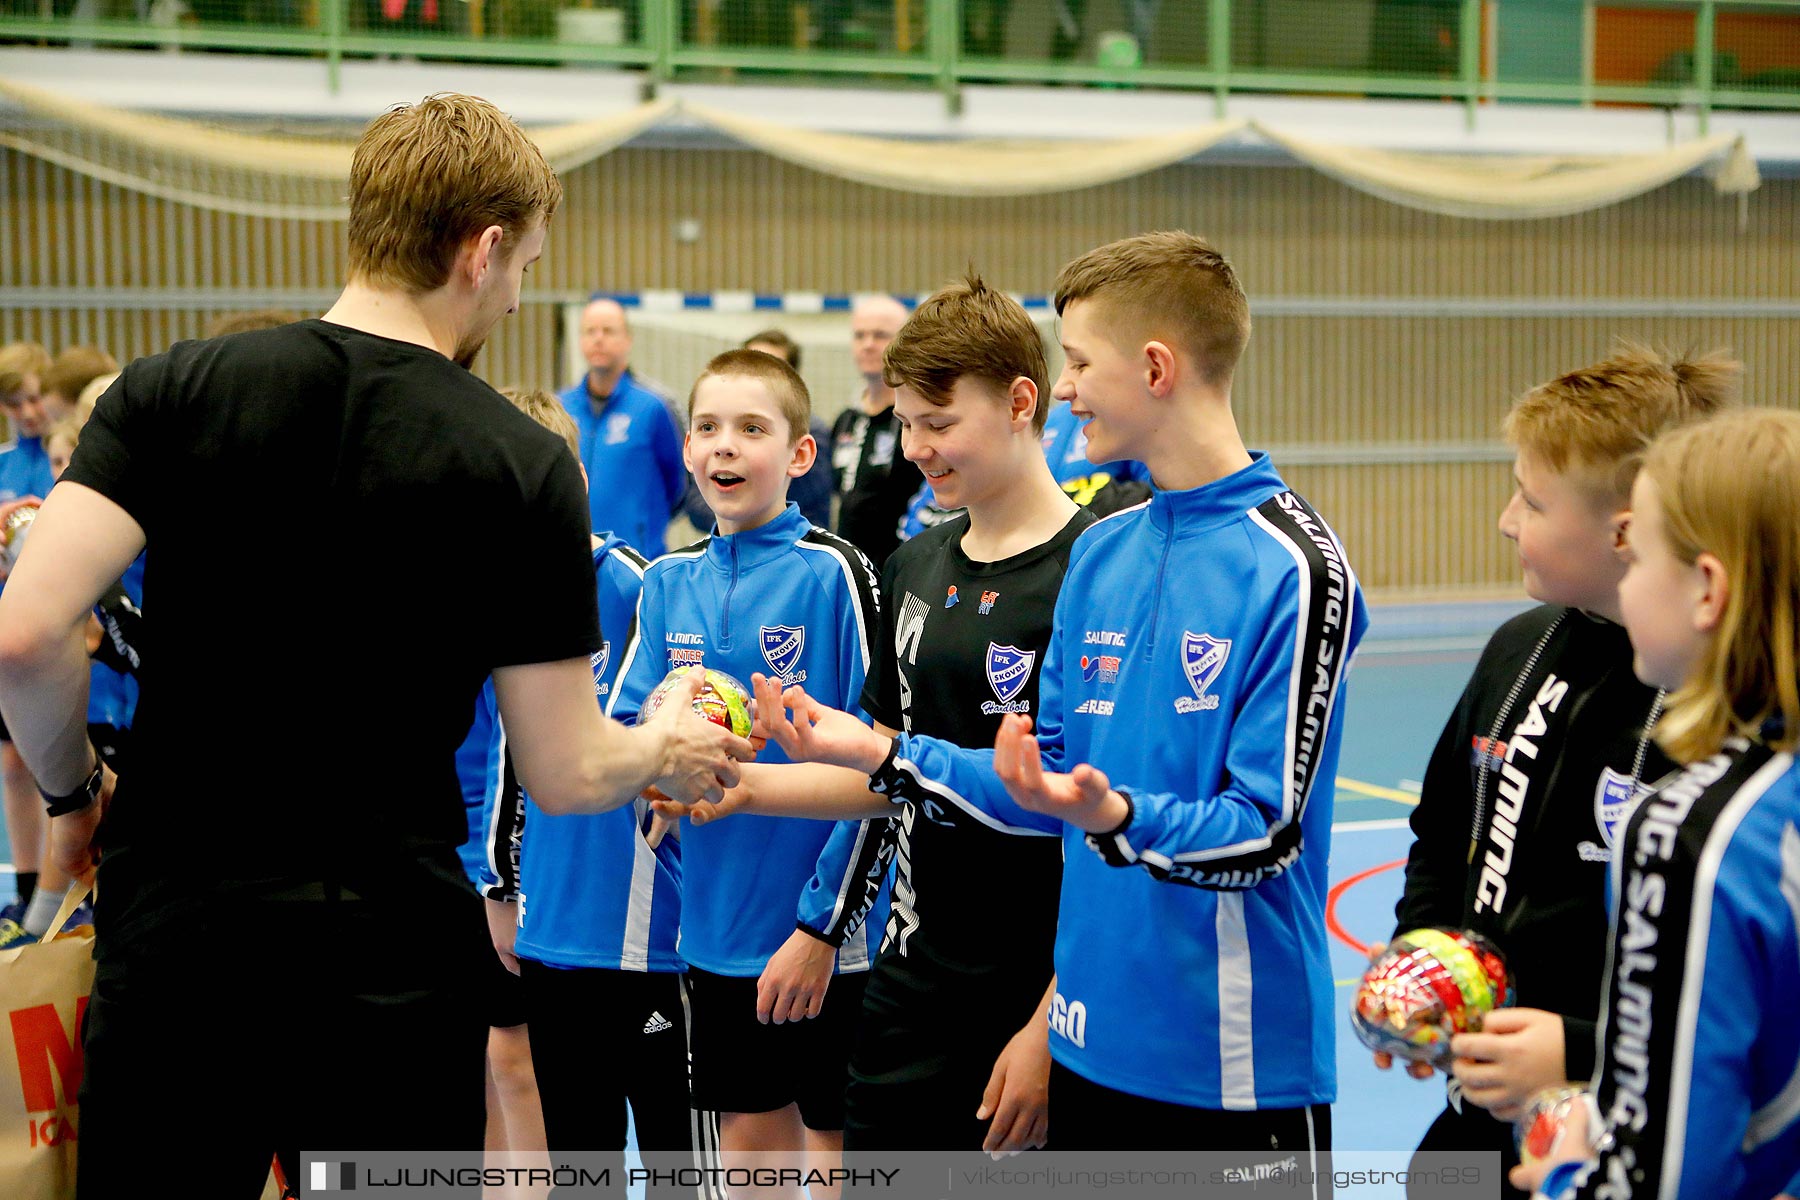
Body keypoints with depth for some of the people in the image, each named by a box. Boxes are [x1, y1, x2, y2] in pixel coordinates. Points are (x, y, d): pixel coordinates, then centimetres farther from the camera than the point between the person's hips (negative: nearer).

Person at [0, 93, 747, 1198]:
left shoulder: (173, 389, -4)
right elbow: (566, 775, -5)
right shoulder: (525, 465, -7)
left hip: (170, 932, 2)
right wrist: (668, 748, 16)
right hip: (390, 961, -1)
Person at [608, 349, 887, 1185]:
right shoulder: (669, 582, 5)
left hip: (826, 928, -5)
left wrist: (826, 921, -15)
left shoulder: (831, 573, -11)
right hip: (718, 921, 5)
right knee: (748, 1142, 15)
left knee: (839, 1143, 7)